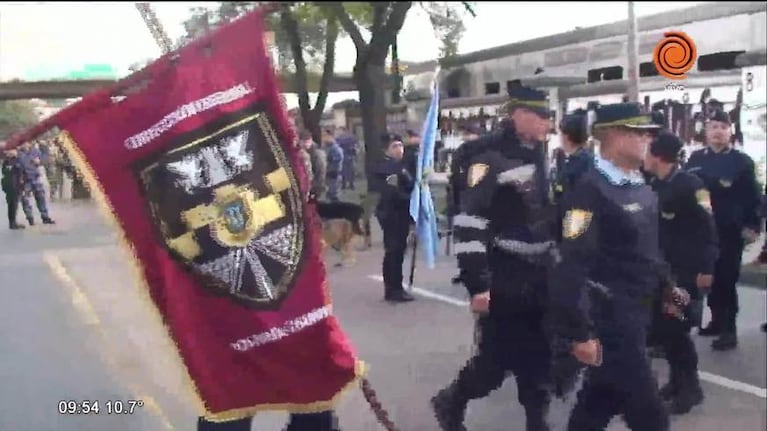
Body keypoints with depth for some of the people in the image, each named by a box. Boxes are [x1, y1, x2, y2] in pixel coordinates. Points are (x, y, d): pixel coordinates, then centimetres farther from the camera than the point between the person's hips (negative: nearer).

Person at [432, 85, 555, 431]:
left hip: (536, 278, 7)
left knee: (537, 359, 11)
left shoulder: (538, 156, 11)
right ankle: (450, 402, 25)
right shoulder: (490, 157, -15)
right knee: (496, 360, 1)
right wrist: (478, 284, -23)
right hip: (502, 281, -7)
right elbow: (469, 224, -21)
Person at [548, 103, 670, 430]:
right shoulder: (591, 191, -19)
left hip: (634, 314, 9)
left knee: (602, 399, 19)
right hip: (608, 320, -9)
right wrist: (579, 332, -24)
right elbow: (571, 266, -23)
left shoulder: (641, 188, 10)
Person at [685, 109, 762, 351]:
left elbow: (753, 197, -4)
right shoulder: (695, 159, 7)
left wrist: (752, 226, -10)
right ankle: (717, 320, 26)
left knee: (726, 280, -2)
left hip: (730, 232, -4)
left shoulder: (742, 161, -2)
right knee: (709, 278, 12)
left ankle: (729, 329, 4)